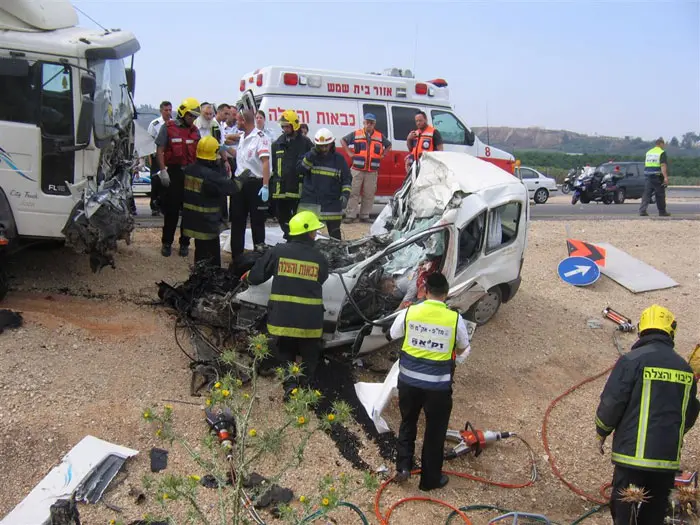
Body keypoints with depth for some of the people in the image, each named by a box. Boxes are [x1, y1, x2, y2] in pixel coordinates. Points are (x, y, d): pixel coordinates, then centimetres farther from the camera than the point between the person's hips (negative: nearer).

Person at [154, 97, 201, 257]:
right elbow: (160, 151, -5)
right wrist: (163, 171, -13)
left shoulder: (195, 131, 11)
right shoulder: (168, 128, -2)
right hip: (173, 172, -4)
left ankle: (184, 243, 17)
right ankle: (167, 243, 13)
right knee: (171, 210, 2)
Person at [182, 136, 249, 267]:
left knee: (201, 253, 22)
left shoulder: (189, 170, 3)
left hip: (191, 220, 8)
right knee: (211, 259, 1)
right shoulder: (210, 176, -23)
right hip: (206, 222, -8)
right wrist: (244, 177, -3)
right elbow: (231, 186, -18)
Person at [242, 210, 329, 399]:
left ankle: (290, 385, 4)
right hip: (310, 319, -1)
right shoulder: (320, 259, -4)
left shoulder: (278, 251, -4)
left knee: (286, 353, 18)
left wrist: (248, 277, 27)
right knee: (309, 355, 20)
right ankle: (305, 387, 16)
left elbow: (257, 276, 3)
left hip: (283, 317, 1)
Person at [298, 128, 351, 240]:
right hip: (310, 202, 1)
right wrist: (312, 155, -17)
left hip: (332, 203, -1)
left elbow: (346, 179, 4)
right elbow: (301, 169, -8)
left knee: (334, 234, 7)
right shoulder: (310, 155, 6)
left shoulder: (339, 159, 3)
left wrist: (345, 194, -10)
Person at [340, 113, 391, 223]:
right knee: (354, 193, -5)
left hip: (372, 172, 2)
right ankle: (350, 215, -2)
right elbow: (343, 141, 15)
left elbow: (389, 145, 27)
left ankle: (365, 216, 11)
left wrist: (382, 155, 13)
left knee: (369, 194, 3)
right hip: (357, 170, -2)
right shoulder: (356, 134, 6)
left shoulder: (380, 136, 11)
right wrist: (349, 153, 5)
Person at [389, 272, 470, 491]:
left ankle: (403, 466, 19)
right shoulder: (455, 318, -11)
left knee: (408, 423, 25)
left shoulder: (409, 312, -8)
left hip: (409, 380, 2)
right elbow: (464, 347, 7)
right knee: (435, 431, 15)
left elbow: (393, 334, 12)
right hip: (438, 385, -1)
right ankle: (430, 479, 26)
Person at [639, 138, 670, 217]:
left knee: (646, 194, 1)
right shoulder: (662, 153, -7)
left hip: (648, 177, 6)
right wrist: (666, 177, -22)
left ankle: (642, 210, -10)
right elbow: (663, 165, -17)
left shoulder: (648, 152, 15)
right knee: (660, 195, 4)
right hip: (658, 177, -6)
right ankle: (662, 212, 13)